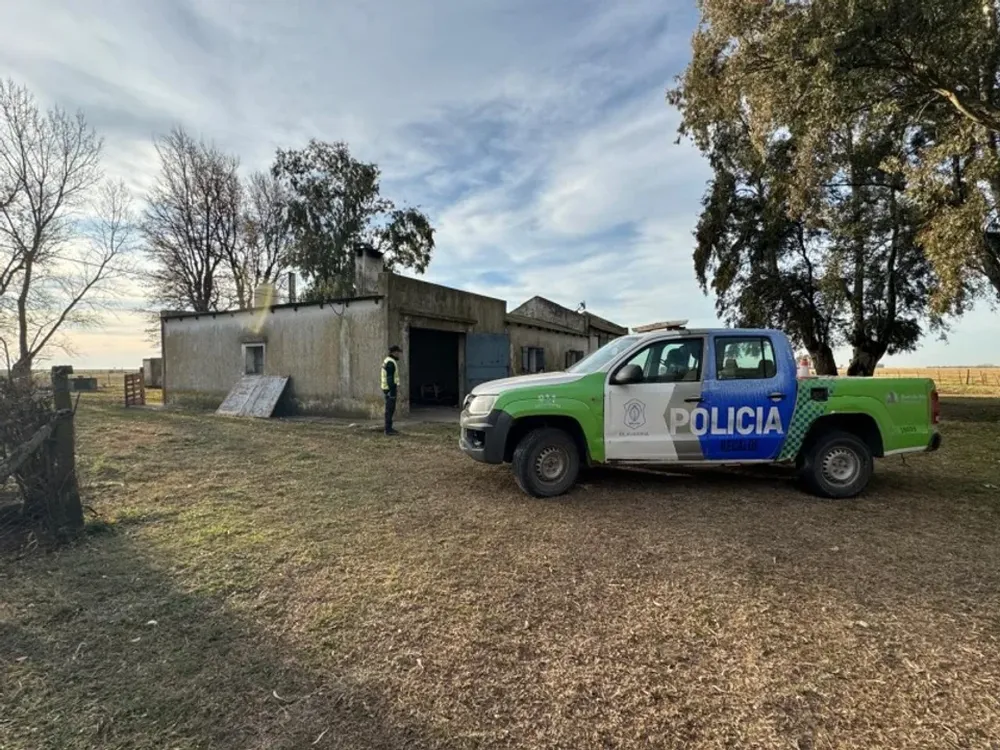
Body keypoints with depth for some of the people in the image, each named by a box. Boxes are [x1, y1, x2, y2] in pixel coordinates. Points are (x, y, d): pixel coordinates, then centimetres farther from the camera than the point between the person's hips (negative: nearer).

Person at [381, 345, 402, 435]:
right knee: (390, 409, -6)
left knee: (390, 409, 12)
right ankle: (388, 430, -3)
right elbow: (390, 378, -22)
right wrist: (393, 392, -22)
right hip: (391, 388, -10)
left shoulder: (388, 361, 15)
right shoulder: (390, 363, -18)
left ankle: (388, 428, 16)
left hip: (388, 388, 10)